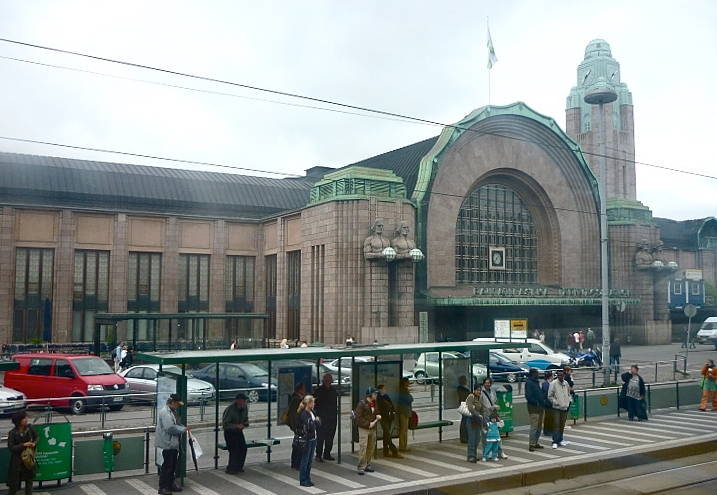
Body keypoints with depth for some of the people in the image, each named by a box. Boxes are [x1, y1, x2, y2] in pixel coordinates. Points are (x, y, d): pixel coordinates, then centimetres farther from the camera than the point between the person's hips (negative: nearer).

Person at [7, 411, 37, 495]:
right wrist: (23, 445, -23)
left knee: (29, 479, 10)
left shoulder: (29, 428, -5)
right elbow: (11, 447, -16)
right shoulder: (12, 433, -14)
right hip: (17, 460, -3)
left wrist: (34, 443, -10)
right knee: (14, 482, 3)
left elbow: (36, 437, 10)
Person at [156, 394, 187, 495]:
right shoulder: (164, 412, -18)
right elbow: (170, 428, -26)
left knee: (173, 465, 17)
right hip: (167, 443, -10)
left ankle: (171, 484, 27)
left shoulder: (172, 411, 15)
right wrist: (183, 429, -16)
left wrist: (184, 427, 8)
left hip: (173, 443, 10)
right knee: (167, 465, -5)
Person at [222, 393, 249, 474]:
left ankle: (238, 467, 10)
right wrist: (236, 426, -32)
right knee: (234, 449, -17)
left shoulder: (244, 408, -1)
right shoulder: (230, 409, -22)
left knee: (243, 448, -7)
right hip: (230, 432, -6)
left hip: (239, 431, 6)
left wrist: (246, 423, -6)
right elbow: (225, 424, -23)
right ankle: (230, 469, -1)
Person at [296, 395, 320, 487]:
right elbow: (309, 426, -26)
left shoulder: (312, 412, 8)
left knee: (310, 460, 14)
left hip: (313, 439, 8)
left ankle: (307, 479, 23)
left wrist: (317, 421, -11)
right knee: (305, 460, 1)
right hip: (306, 440, -8)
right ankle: (302, 480, 10)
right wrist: (316, 421, -13)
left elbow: (317, 424, 9)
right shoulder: (304, 414, -17)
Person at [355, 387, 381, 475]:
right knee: (363, 447, -10)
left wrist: (378, 417, 0)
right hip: (363, 428, -7)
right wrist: (368, 424, -16)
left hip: (373, 429, 7)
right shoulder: (361, 404, -11)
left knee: (371, 448, 9)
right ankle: (361, 468, -7)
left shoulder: (375, 404, 11)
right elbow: (358, 417, -14)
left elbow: (377, 413, 24)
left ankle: (367, 465, 19)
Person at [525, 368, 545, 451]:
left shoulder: (537, 382, 15)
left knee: (539, 427, 14)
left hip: (541, 407, 9)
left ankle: (536, 443, 23)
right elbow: (528, 396, -17)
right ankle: (531, 444, -5)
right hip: (534, 408, -9)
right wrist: (536, 402, -18)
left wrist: (543, 402, 10)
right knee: (534, 427, -9)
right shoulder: (529, 382, -11)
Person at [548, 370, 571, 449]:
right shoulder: (553, 383, -8)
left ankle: (560, 440, 24)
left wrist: (568, 403, 8)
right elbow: (550, 396, -6)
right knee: (556, 425, -6)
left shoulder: (566, 383, 7)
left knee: (562, 425, 12)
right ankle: (555, 442, -2)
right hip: (556, 408, -5)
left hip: (565, 408, 5)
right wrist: (556, 403, -12)